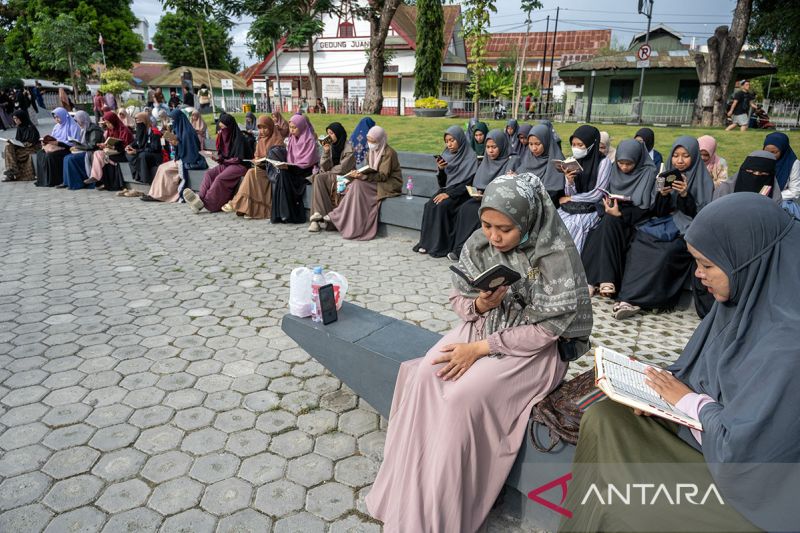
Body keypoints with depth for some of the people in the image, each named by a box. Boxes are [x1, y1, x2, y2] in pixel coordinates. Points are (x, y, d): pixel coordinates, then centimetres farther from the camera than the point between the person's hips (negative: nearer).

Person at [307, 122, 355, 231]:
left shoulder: (348, 148, -7)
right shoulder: (330, 146, 9)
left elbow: (343, 168, -11)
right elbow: (324, 167, 4)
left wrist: (329, 171, 0)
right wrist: (326, 153, -9)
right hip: (330, 176, 5)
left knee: (319, 178, -28)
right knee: (317, 178, -26)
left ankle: (321, 217, -24)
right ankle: (318, 218, -32)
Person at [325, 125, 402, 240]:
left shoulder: (388, 153, -15)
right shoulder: (372, 152, 10)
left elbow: (383, 176, -22)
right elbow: (368, 171, 9)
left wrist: (363, 176, -34)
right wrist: (358, 174, -13)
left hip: (390, 184, -7)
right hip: (376, 182, 7)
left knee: (359, 184, -27)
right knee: (356, 183, -21)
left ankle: (337, 216, -25)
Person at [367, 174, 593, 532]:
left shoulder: (556, 256, -20)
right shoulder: (479, 244, -5)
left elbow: (545, 330, -19)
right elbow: (458, 299, 5)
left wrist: (479, 349, -20)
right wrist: (478, 305, -20)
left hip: (532, 348, -5)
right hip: (480, 326, 5)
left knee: (464, 396, -27)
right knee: (424, 377, -20)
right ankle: (408, 501, -7)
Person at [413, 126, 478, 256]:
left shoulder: (470, 157, -7)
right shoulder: (446, 156, 8)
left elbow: (469, 183, -13)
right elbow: (442, 183, 10)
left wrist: (449, 194, -20)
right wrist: (441, 170, -10)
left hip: (461, 193, -5)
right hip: (446, 190, 5)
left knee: (442, 206, -31)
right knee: (429, 205, -24)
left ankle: (441, 245, -23)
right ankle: (427, 242, -18)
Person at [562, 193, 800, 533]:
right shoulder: (747, 296, -4)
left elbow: (737, 451, -29)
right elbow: (700, 372, 9)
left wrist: (687, 399, -14)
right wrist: (657, 384, -6)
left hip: (749, 481, -8)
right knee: (602, 419, 0)